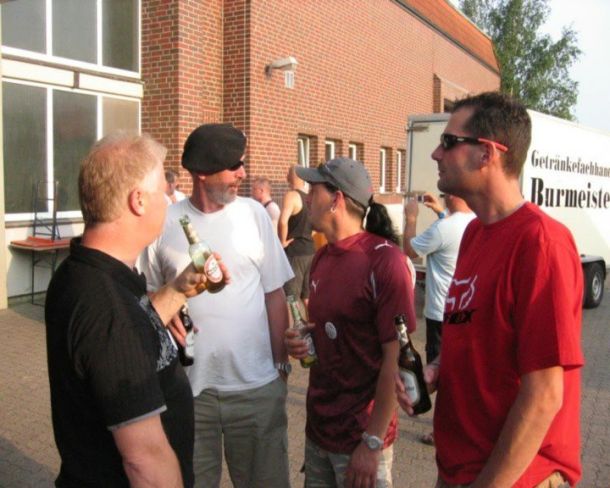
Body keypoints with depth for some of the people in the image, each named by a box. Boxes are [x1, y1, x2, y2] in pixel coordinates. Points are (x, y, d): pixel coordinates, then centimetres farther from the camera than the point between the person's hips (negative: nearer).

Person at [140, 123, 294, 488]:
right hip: (188, 385, 0)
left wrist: (282, 364, 1)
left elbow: (274, 295, 1)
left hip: (257, 385, 0)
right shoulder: (166, 222, -4)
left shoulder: (253, 214, -3)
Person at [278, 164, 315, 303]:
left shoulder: (291, 195, -13)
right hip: (309, 250, 8)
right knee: (307, 296, 15)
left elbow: (283, 222, -28)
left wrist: (283, 242, -14)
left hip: (294, 251, -8)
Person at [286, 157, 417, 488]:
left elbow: (396, 358, -17)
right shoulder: (322, 257, 6)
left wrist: (372, 441, -16)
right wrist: (300, 342, -2)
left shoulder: (384, 260, -16)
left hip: (361, 435, -7)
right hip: (317, 426, 7)